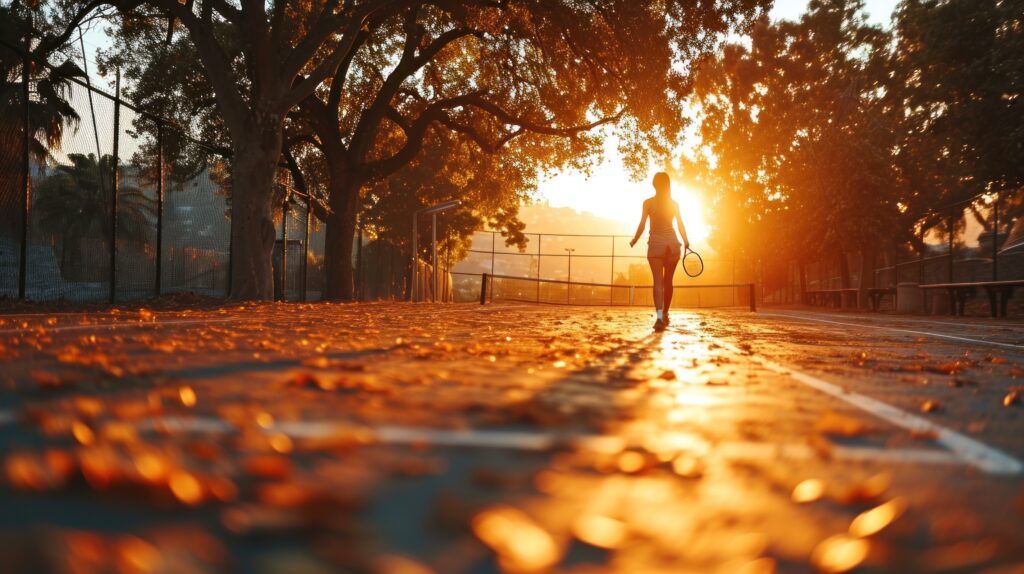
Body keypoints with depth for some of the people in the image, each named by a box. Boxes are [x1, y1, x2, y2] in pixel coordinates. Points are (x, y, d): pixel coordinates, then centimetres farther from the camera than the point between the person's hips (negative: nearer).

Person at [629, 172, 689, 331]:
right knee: (668, 281, 15)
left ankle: (660, 317, -23)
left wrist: (634, 240, 9)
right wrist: (686, 242, 19)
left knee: (658, 281, -9)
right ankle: (665, 314, 25)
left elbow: (642, 225, -4)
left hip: (656, 242, -3)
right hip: (672, 242, 3)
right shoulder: (674, 204, 6)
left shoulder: (648, 202, -1)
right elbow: (681, 226, 7)